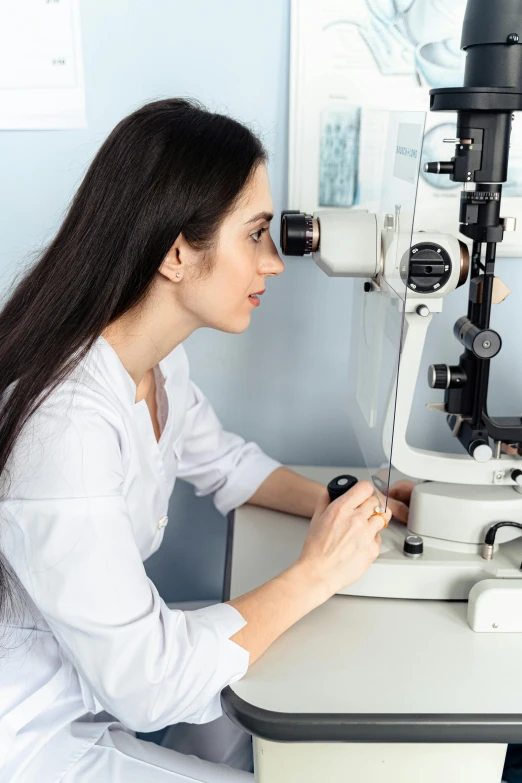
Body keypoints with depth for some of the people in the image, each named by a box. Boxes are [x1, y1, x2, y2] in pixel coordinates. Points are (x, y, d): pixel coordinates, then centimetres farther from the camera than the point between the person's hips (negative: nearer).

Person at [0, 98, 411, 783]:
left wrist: (333, 505, -5)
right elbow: (145, 684, -29)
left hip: (103, 665, 8)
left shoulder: (158, 360, -8)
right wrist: (315, 575, -21)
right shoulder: (63, 424, -36)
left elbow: (223, 460, 11)